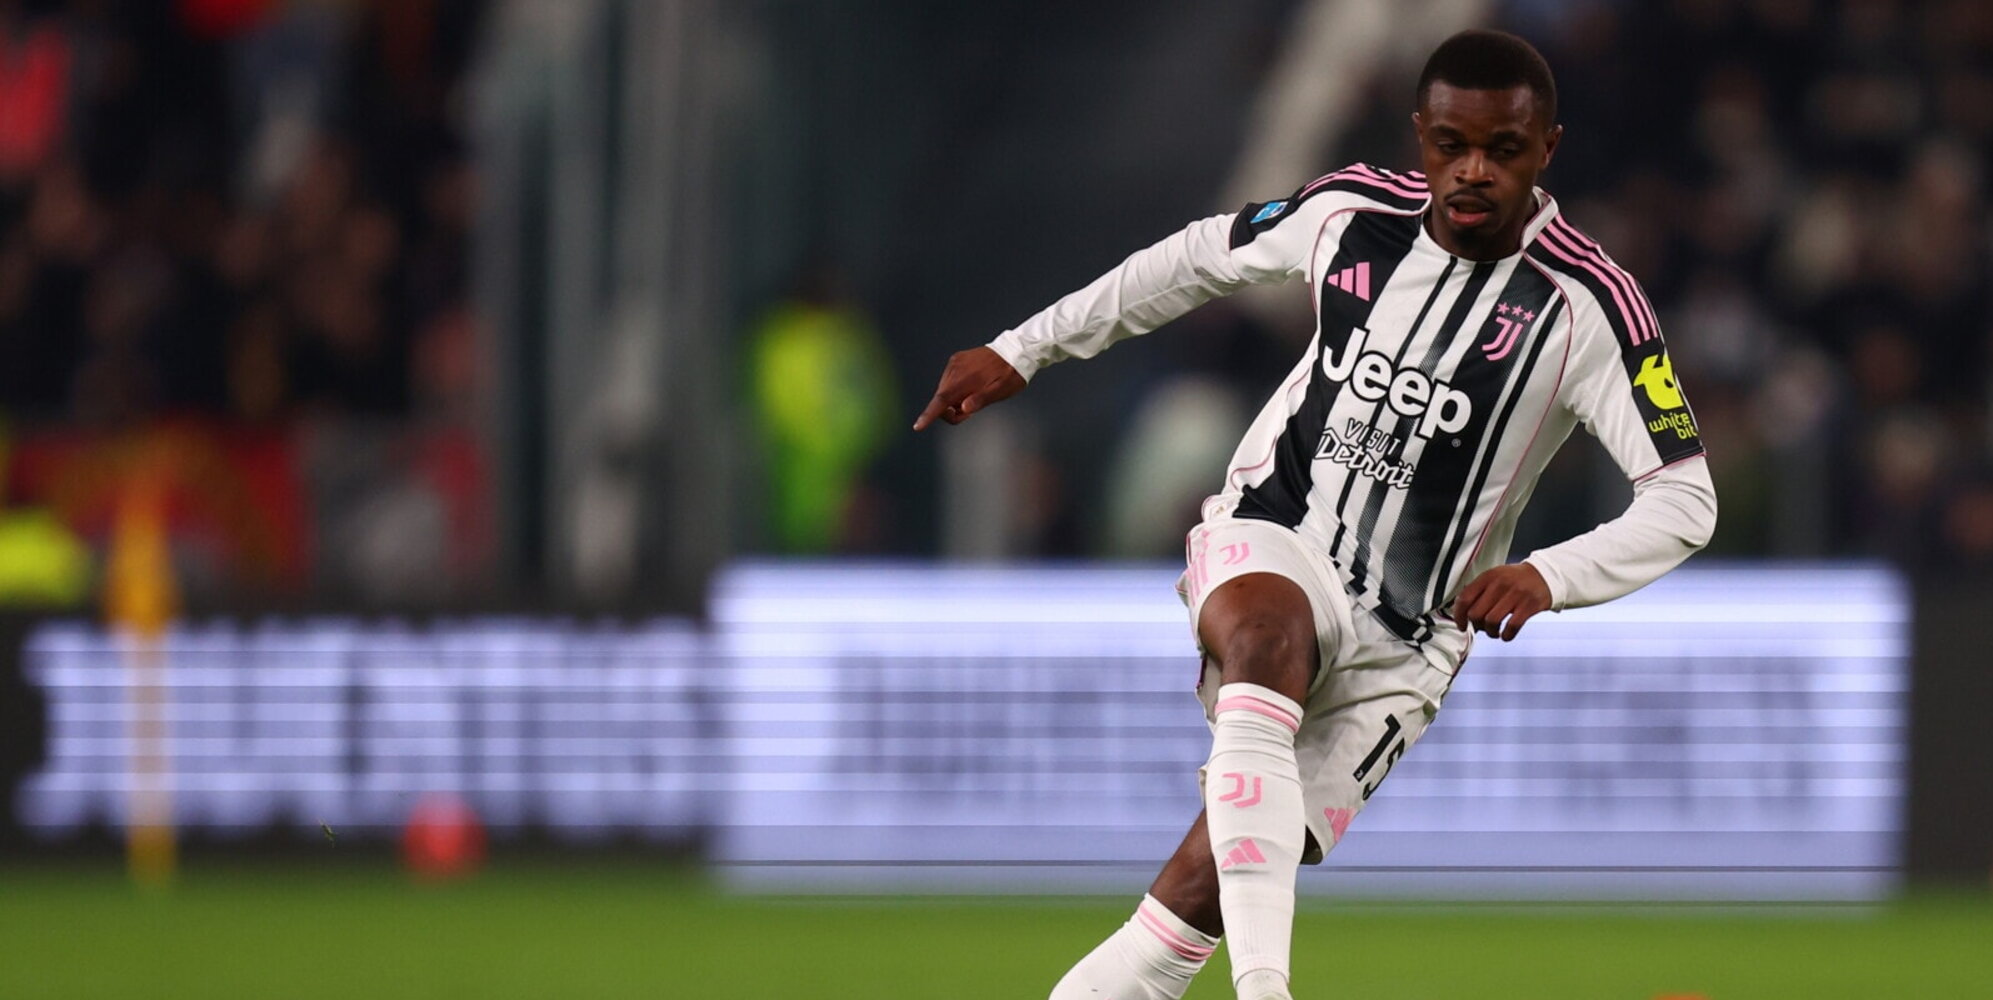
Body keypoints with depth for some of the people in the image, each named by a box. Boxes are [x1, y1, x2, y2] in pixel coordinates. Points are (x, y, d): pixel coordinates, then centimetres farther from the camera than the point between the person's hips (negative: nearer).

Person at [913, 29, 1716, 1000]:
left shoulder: (1586, 305, -14)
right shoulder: (1350, 211, -4)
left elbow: (1684, 501, -14)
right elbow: (1201, 257, 16)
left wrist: (1548, 575, -31)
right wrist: (1022, 349, 18)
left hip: (1395, 648, 0)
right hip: (1266, 549, 0)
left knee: (1205, 887, -12)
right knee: (1269, 632, -37)